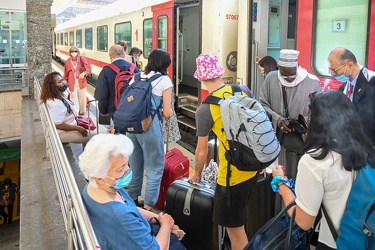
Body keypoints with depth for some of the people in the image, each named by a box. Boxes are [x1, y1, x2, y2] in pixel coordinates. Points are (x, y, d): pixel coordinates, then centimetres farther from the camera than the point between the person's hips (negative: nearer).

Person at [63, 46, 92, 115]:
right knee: (74, 98, 2)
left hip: (81, 82, 0)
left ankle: (82, 111, 28)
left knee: (82, 97, 12)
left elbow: (89, 68, -13)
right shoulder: (67, 62, 0)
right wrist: (66, 82, 13)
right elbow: (66, 73, 10)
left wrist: (84, 73, -28)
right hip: (72, 83, 1)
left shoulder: (82, 59, -7)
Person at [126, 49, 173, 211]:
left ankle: (132, 199, 36)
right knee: (155, 168, 7)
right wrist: (168, 112, 16)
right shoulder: (164, 80, -3)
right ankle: (148, 207, 11)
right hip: (150, 126, -6)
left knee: (135, 164, 21)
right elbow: (167, 112, -5)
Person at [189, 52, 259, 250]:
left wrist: (197, 174, 13)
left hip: (233, 174, -6)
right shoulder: (244, 90, -2)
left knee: (234, 229, 11)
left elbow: (202, 151, -7)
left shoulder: (204, 110, -15)